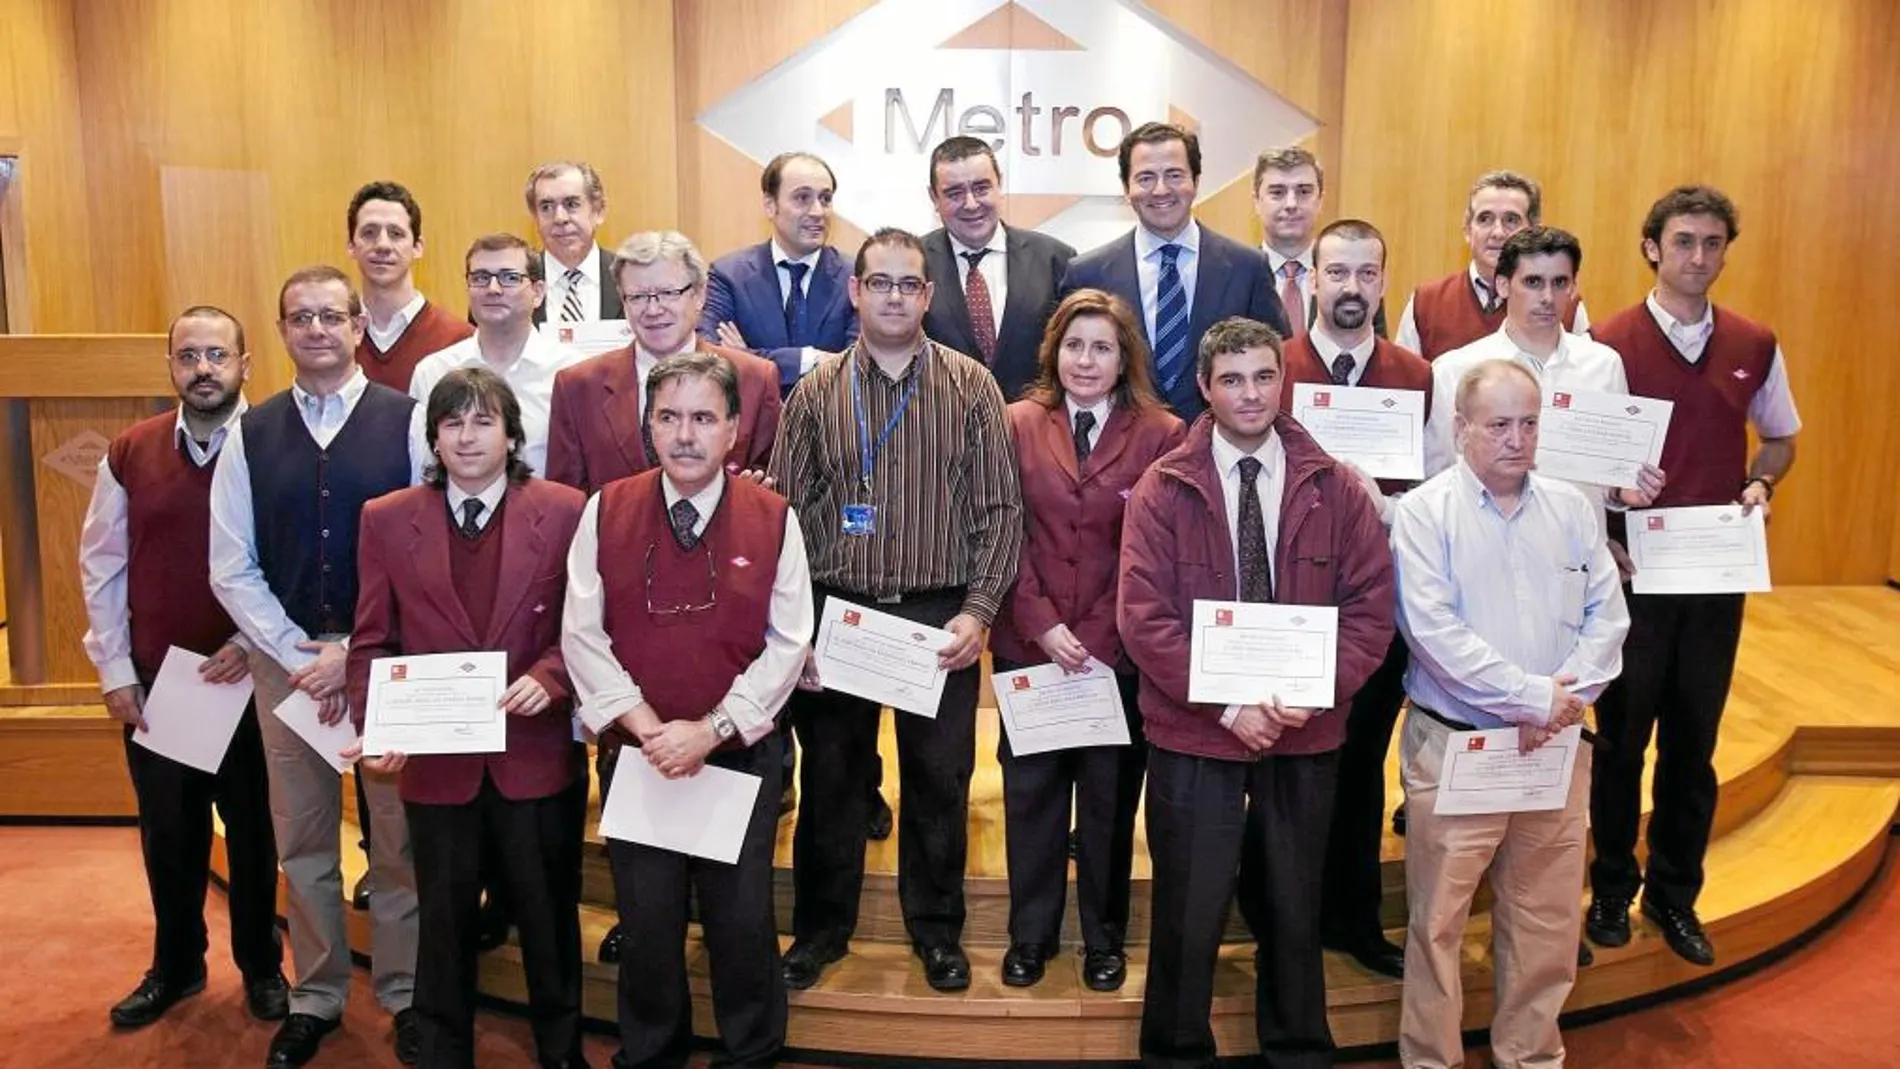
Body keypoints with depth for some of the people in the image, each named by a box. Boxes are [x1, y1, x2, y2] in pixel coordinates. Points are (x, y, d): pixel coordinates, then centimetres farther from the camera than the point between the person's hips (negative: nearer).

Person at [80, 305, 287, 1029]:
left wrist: (254, 643, -16)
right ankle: (175, 965, 35)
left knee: (254, 830, 11)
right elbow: (101, 567, 4)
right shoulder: (129, 454, 1)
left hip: (248, 678, -3)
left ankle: (261, 966, 30)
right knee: (167, 832, 16)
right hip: (152, 683, 3)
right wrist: (114, 670, 1)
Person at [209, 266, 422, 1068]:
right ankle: (315, 997, 29)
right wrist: (300, 654, -7)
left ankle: (405, 994, 23)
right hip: (284, 654, 3)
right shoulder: (251, 434, 5)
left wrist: (357, 653, -12)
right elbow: (232, 569, 3)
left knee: (399, 837, 7)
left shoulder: (408, 419, -4)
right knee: (302, 841, 13)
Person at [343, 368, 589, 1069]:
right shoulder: (386, 520, 1)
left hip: (536, 754, 0)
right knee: (445, 924, 16)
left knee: (549, 918, 15)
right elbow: (371, 642, 2)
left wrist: (548, 678, -20)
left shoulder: (562, 511, -4)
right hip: (436, 760, 1)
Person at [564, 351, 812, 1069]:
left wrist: (710, 730, -14)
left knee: (742, 918, 7)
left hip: (741, 754, -1)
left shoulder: (773, 519, -5)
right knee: (646, 920, 11)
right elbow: (582, 637, -4)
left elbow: (788, 645, -7)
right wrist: (645, 726, -14)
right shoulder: (605, 512, -2)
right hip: (634, 755, 1)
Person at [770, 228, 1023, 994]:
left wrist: (977, 611, -9)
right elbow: (784, 512, 2)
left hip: (939, 616, 0)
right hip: (834, 614, 1)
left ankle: (936, 927, 29)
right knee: (830, 777, 12)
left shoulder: (972, 388, 1)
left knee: (939, 779, 10)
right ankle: (822, 925, 30)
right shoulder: (816, 392, 3)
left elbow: (1000, 508, -1)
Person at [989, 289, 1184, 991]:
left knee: (1111, 795, 11)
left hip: (1118, 651, -1)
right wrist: (1042, 624, -11)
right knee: (1030, 791, 10)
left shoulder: (1161, 435, -2)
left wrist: (1095, 636, -12)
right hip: (1029, 645, 1)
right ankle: (1030, 934, 28)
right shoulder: (1018, 425, 3)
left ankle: (1104, 938, 29)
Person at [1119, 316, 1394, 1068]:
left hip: (1306, 735, 2)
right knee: (1190, 913, 9)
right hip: (1193, 734, -2)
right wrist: (1227, 705, -18)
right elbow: (1142, 617, -10)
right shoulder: (1163, 489, -4)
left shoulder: (1336, 487, 0)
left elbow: (1372, 606, -2)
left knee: (1294, 908, 18)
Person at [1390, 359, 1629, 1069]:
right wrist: (1535, 698, -15)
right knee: (1439, 919, 4)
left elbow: (1606, 616, 5)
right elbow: (1434, 632, -16)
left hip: (1557, 746, 4)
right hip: (1455, 745, -4)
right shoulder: (1424, 513, -7)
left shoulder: (1572, 508, 8)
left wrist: (1565, 699, -10)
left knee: (1548, 917, 13)